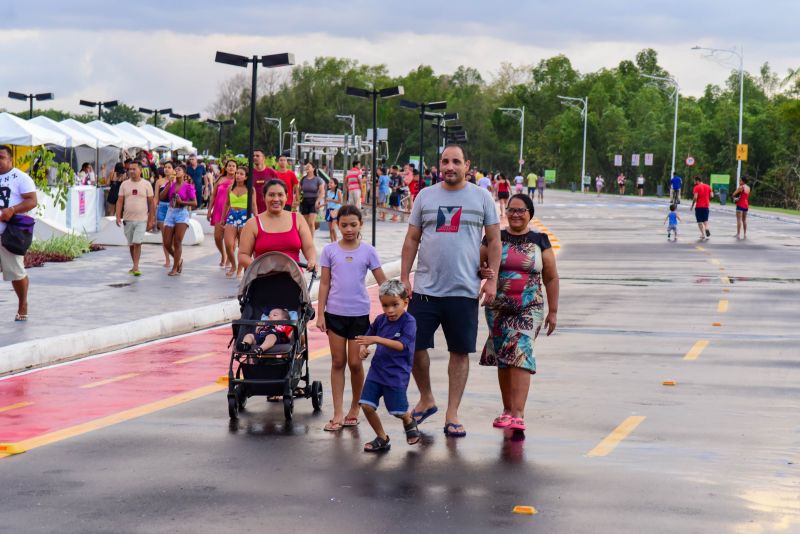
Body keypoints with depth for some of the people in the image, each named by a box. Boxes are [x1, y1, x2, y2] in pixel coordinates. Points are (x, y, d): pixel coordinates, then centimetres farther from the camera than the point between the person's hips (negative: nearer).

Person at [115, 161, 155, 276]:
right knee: (131, 245, 11)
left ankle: (136, 267, -13)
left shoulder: (146, 184, 0)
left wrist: (151, 220, -1)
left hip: (141, 219, -3)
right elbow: (120, 201, 5)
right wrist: (118, 217, -7)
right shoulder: (124, 184, 5)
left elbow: (151, 203, 2)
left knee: (137, 243, -14)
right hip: (128, 219, 3)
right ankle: (134, 266, 23)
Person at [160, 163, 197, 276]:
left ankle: (175, 269, 2)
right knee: (167, 243, 3)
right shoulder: (171, 184, 9)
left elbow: (194, 203, -5)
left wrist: (182, 202, -15)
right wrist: (170, 183, -8)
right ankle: (178, 260, 28)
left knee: (177, 242, -6)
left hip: (182, 213, -5)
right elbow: (161, 197, -4)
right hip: (170, 213, 5)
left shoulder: (188, 186, -3)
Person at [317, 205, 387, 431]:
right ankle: (338, 414, 8)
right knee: (338, 362, 4)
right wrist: (320, 314, -1)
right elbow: (324, 283, 3)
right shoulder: (330, 250, 1)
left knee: (355, 363, 2)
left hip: (359, 313, -1)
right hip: (335, 313, 1)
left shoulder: (368, 251, -1)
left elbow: (383, 282, 2)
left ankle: (355, 408, 20)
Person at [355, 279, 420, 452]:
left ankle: (409, 421, 40)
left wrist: (377, 340, -33)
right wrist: (363, 347, -4)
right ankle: (382, 439, 13)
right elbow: (368, 336, 19)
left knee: (398, 411, 3)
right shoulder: (380, 320, 4)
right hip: (377, 370, 5)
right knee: (366, 405, -5)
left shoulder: (408, 322, -13)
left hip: (397, 374, -5)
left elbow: (401, 345, -24)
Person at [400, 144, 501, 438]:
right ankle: (426, 400, 24)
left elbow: (494, 240, 5)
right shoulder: (425, 196, 7)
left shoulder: (482, 197, 3)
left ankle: (452, 414, 10)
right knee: (414, 346, 1)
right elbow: (411, 239, 10)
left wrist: (491, 280, -3)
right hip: (425, 289, 1)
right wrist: (404, 277, 3)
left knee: (460, 351, 2)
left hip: (464, 290, -1)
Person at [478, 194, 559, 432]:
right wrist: (482, 272, -16)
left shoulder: (539, 241, 4)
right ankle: (507, 409, 21)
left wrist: (553, 311, 6)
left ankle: (518, 414, -21)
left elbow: (551, 278, 8)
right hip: (498, 308, 2)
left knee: (520, 356, -15)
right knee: (503, 359, 8)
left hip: (529, 309, -2)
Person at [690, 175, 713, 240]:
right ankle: (707, 229, -12)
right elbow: (711, 195, 4)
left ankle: (703, 234, -2)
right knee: (705, 220, 16)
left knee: (700, 221, 4)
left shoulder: (697, 187, -10)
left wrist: (692, 206, -8)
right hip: (706, 206, 5)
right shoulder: (708, 186, 7)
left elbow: (695, 197, -18)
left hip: (699, 206, -5)